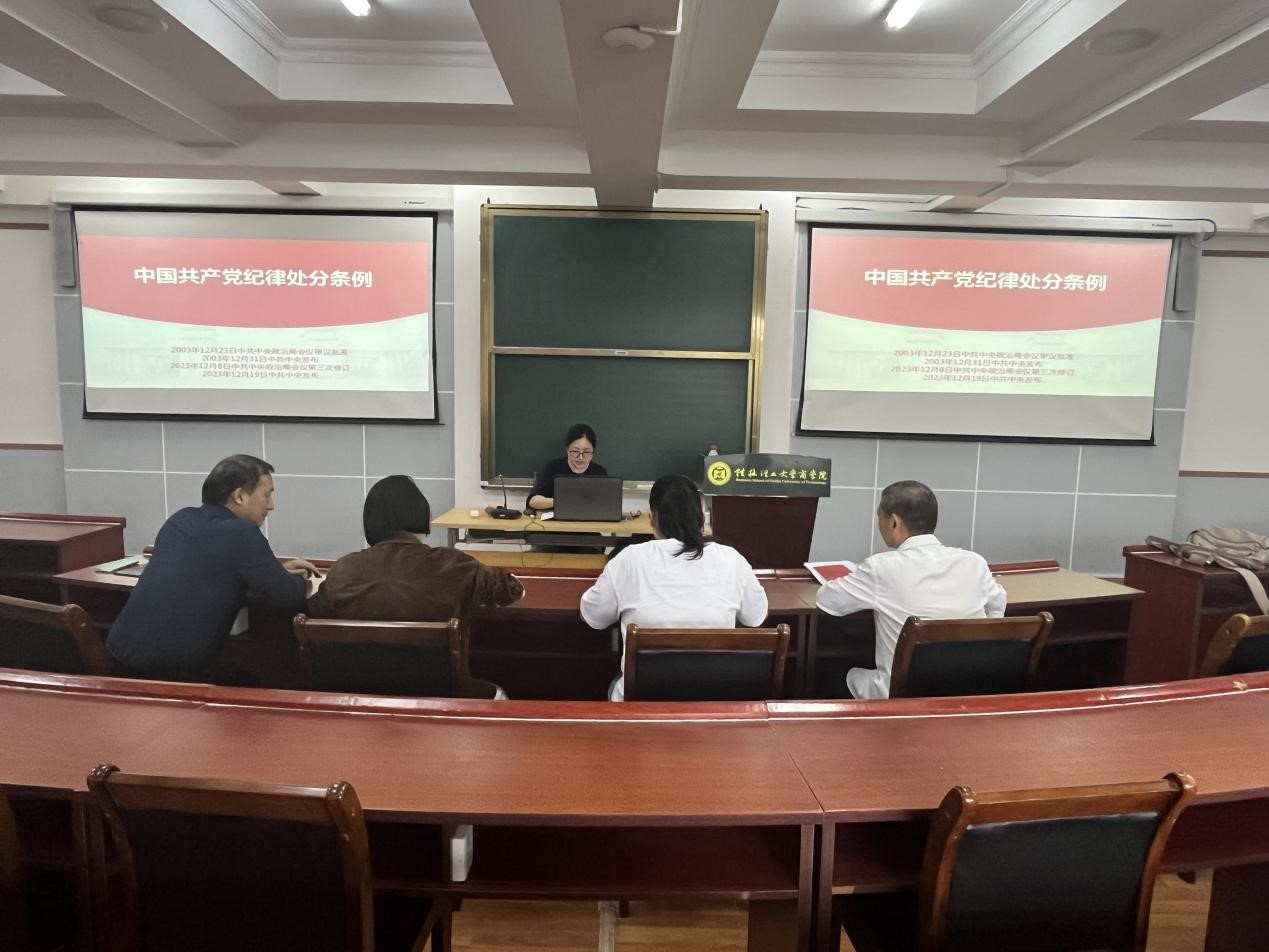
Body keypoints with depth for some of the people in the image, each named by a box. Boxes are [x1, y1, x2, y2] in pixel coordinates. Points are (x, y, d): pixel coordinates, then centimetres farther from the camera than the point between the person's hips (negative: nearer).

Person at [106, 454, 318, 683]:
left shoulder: (181, 519, 9)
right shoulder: (241, 533, -14)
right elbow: (289, 596, -11)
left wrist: (276, 570, 22)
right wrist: (296, 580, 12)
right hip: (175, 668, -7)